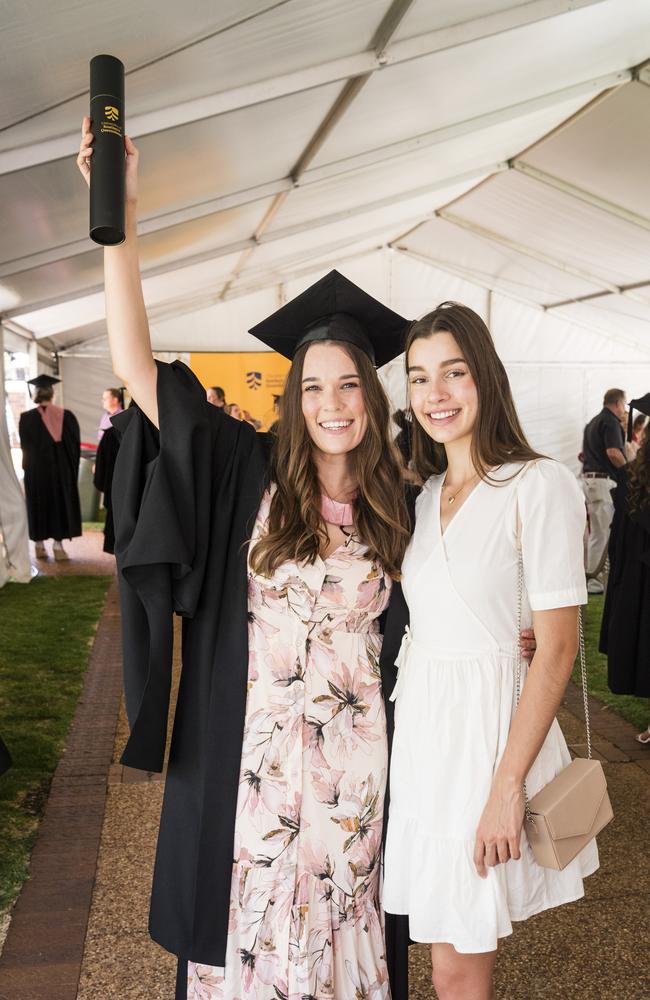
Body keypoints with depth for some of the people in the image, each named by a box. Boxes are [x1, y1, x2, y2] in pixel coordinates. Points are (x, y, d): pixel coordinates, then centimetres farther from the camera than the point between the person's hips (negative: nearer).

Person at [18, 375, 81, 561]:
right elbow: (75, 445, -1)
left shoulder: (27, 418, -8)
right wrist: (72, 468, 9)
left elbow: (26, 447, -2)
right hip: (61, 469, 0)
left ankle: (39, 545, 15)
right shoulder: (67, 416, -5)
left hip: (36, 470, 0)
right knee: (61, 503, 9)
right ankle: (58, 545, 6)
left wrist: (28, 467, 11)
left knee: (38, 504, 11)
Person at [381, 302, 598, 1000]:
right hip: (419, 724, 6)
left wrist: (507, 789, -17)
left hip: (490, 726, -5)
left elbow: (557, 647, -16)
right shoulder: (423, 493, 7)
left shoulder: (539, 485, -13)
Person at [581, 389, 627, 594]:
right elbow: (613, 452, -21)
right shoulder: (611, 421, -10)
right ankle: (593, 581, -1)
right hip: (604, 480, -10)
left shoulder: (592, 422, 20)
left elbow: (585, 453, 22)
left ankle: (592, 576, 22)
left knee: (596, 531, 15)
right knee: (602, 533, -5)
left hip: (589, 478, 10)